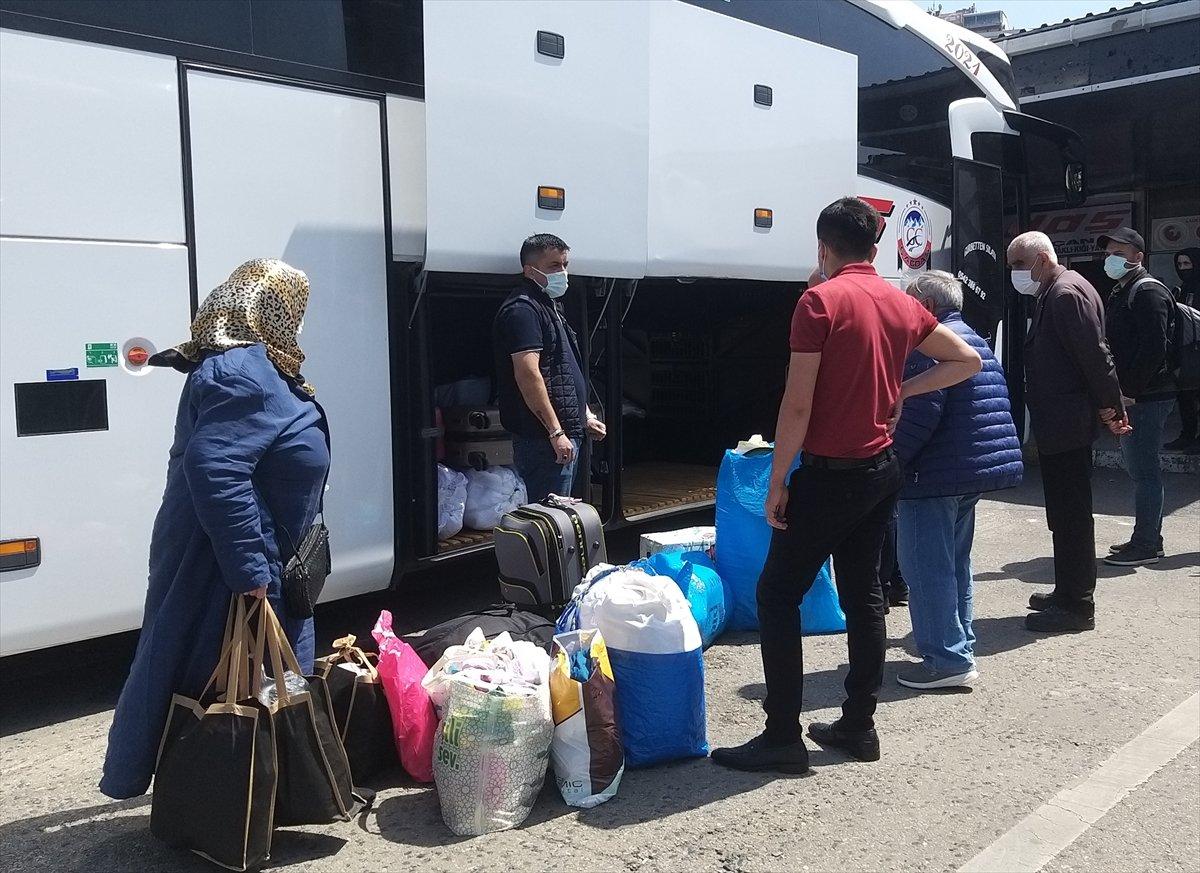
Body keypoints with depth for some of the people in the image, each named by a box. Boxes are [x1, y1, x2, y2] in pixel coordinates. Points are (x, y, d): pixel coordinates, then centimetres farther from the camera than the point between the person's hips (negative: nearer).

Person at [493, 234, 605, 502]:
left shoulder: (550, 306, 20)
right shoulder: (523, 309, -13)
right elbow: (528, 374, -22)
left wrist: (586, 416, 24)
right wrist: (556, 432, -23)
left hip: (566, 433, 10)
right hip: (544, 438, -10)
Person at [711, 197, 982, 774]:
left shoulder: (821, 301, -14)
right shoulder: (902, 304, 8)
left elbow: (797, 405, -17)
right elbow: (968, 361, 18)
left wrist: (777, 481, -10)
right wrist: (902, 389, 13)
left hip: (830, 474, -7)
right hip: (882, 469, 7)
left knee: (777, 595, 1)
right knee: (863, 596, 14)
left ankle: (782, 736, 2)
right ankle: (858, 726, 21)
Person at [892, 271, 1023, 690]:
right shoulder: (976, 341, 19)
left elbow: (920, 412, -24)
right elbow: (994, 409, 23)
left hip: (936, 474, -11)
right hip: (976, 470, 11)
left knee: (926, 566, -5)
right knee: (955, 562, 20)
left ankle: (947, 660, -4)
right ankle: (960, 645, 29)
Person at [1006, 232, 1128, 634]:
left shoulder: (1067, 293, -17)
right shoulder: (1054, 292, 15)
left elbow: (1095, 354, -20)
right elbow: (1092, 354, 18)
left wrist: (1109, 405, -13)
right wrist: (1109, 406, 16)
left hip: (1067, 425, -10)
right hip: (1060, 423, 10)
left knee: (1071, 514, -4)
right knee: (1066, 513, 17)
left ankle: (1077, 605, 3)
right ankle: (1069, 592, 28)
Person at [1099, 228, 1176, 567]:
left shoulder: (1148, 292, -11)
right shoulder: (1120, 293, 19)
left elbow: (1153, 349, -20)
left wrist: (1129, 392, -19)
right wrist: (1117, 392, 13)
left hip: (1146, 398, -10)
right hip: (1130, 397, 10)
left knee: (1144, 471, -6)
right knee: (1140, 469, 14)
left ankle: (1145, 545, -1)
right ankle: (1149, 539, 23)